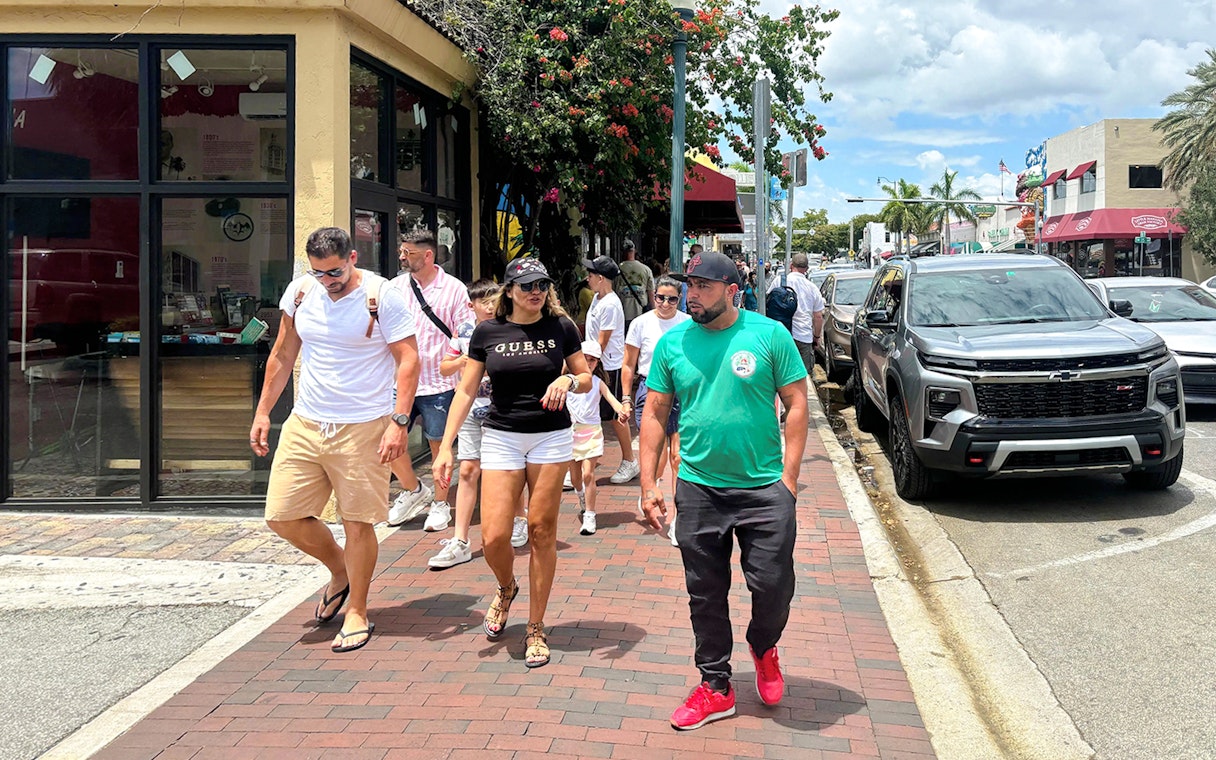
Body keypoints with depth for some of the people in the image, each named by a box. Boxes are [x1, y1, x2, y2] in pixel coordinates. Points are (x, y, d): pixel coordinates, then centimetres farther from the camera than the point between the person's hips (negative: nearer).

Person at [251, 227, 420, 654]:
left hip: (363, 428, -5)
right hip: (304, 425, 5)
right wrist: (262, 413, 13)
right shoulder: (299, 292, 6)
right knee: (282, 516, 4)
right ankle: (340, 572, 30)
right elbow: (282, 357, 16)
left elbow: (408, 360, -10)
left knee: (358, 522, 0)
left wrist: (398, 422, -19)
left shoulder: (381, 297, -8)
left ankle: (357, 613, 17)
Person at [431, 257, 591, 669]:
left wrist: (568, 380, -16)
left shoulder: (561, 327, -1)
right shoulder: (487, 332, 0)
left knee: (541, 531, 2)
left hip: (551, 437, 0)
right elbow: (466, 391, 3)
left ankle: (536, 628, 17)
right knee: (493, 536, -6)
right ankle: (506, 588, 30)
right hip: (501, 438, 1)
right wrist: (446, 446, -3)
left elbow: (586, 378, 8)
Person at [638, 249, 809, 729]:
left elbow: (796, 404, -2)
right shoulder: (672, 343, 3)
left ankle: (763, 648, 33)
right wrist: (648, 483, 0)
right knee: (705, 594, 9)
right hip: (698, 488, 2)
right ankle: (715, 687, 26)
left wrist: (788, 476, -7)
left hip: (763, 487, -2)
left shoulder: (769, 335, -5)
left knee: (772, 585, 0)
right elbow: (655, 414, 6)